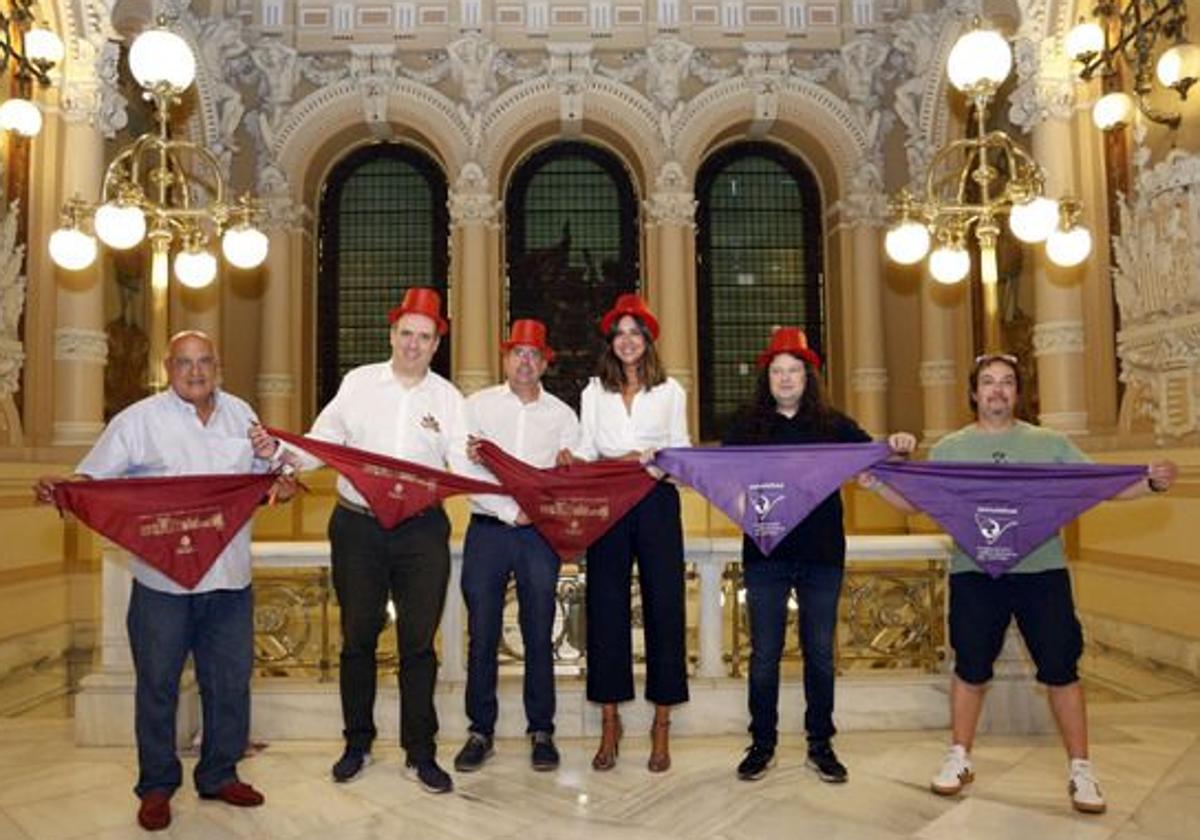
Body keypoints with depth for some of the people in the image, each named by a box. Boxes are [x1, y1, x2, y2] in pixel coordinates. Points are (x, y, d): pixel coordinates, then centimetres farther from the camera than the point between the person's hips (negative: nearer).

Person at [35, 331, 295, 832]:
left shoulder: (240, 414, 9)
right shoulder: (139, 420, -3)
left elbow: (263, 472, 17)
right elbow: (91, 478, -4)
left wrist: (282, 485, -4)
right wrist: (57, 488, -24)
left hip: (229, 577, 4)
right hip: (162, 578, -3)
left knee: (230, 682, 12)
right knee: (157, 684, 8)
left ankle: (219, 775, 30)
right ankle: (157, 786, 26)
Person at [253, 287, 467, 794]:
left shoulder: (447, 397, 5)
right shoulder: (358, 383, 5)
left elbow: (463, 466, -4)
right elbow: (320, 444, 3)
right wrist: (276, 449, -15)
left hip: (421, 530, 0)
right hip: (358, 527, 1)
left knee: (418, 642, 6)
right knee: (358, 637, 12)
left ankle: (420, 753, 19)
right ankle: (357, 744, 29)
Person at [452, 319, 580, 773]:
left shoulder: (562, 414, 10)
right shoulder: (477, 405, 5)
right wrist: (511, 510, -11)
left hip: (540, 535, 1)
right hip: (487, 530, -1)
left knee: (539, 636, 6)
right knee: (481, 634, 3)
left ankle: (541, 731, 18)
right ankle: (480, 731, 16)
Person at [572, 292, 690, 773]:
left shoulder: (670, 391, 12)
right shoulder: (594, 392, 14)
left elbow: (682, 450, 8)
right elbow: (585, 451, 8)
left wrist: (649, 456, -11)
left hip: (657, 503, -1)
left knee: (663, 606, -1)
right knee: (606, 609, 1)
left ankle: (661, 724, 10)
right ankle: (609, 722, 11)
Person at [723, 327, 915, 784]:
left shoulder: (833, 423, 6)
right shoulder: (748, 424, 4)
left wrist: (895, 447, -18)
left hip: (822, 553, 1)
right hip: (765, 552, -1)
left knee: (820, 652, 9)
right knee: (765, 652, 6)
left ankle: (821, 746, 24)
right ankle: (762, 745, 20)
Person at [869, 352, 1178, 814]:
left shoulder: (1050, 443, 6)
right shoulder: (949, 448, 6)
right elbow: (916, 501, 5)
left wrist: (1151, 482, -15)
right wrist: (877, 483, -10)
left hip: (1042, 570, 0)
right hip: (973, 572, 0)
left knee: (1061, 668, 4)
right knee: (970, 668, 9)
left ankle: (1080, 770, 20)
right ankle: (959, 759, 24)